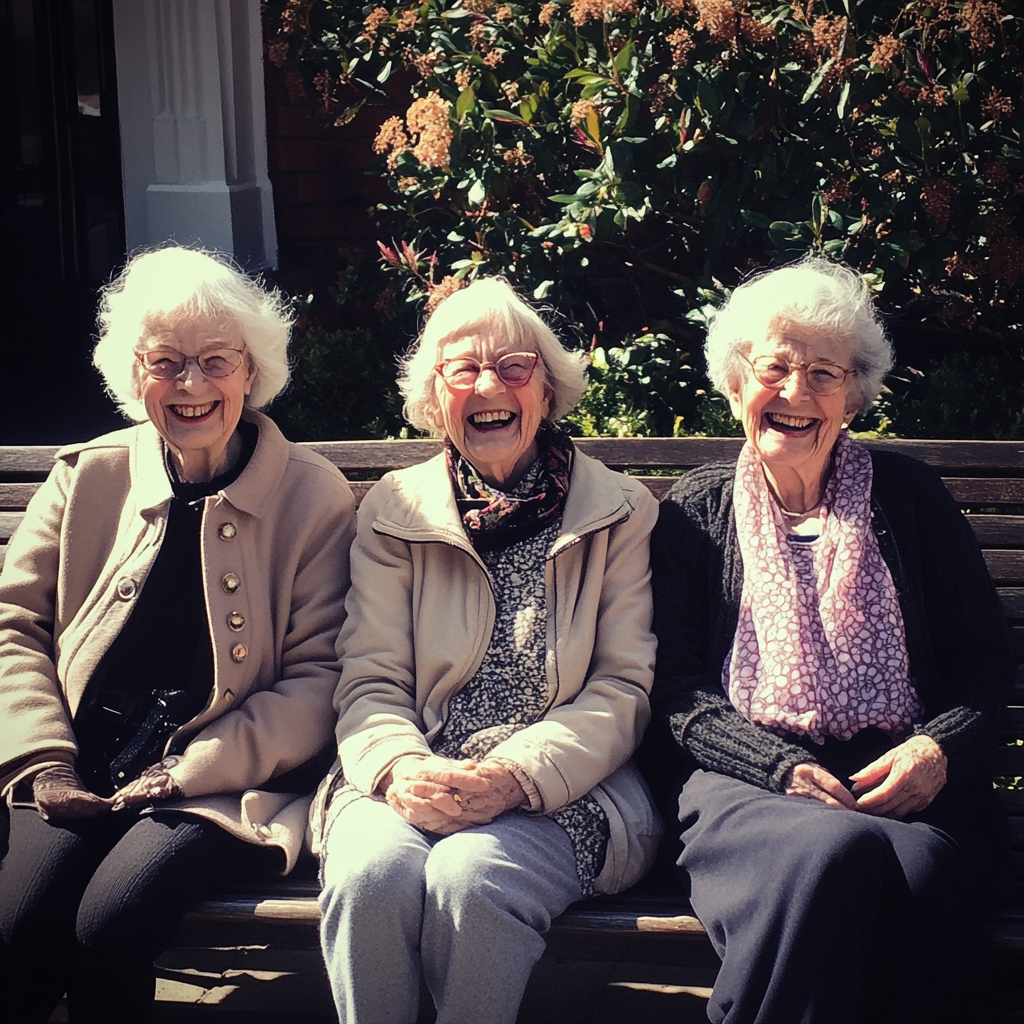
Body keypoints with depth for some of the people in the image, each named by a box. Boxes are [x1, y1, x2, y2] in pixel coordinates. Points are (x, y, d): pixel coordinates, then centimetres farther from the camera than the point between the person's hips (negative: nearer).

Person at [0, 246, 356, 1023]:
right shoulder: (89, 478, 11)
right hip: (85, 777, 3)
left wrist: (189, 771, -11)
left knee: (111, 925, -28)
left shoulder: (313, 496, 1)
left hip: (225, 785, -2)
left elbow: (319, 676, -3)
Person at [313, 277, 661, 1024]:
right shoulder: (392, 512, 13)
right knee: (372, 870, -32)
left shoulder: (619, 513, 8)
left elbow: (623, 688, 1)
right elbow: (370, 681, 5)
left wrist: (519, 776, -16)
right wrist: (399, 768, -18)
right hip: (413, 784, 2)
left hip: (563, 790, -1)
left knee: (469, 877, -34)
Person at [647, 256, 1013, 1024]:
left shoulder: (908, 496, 17)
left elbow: (986, 660, 13)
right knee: (833, 850, -37)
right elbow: (676, 690, 6)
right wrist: (784, 767, -12)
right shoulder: (696, 512, 15)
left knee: (906, 874, -36)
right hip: (748, 786, -1)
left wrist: (940, 749, -9)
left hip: (906, 790, 1)